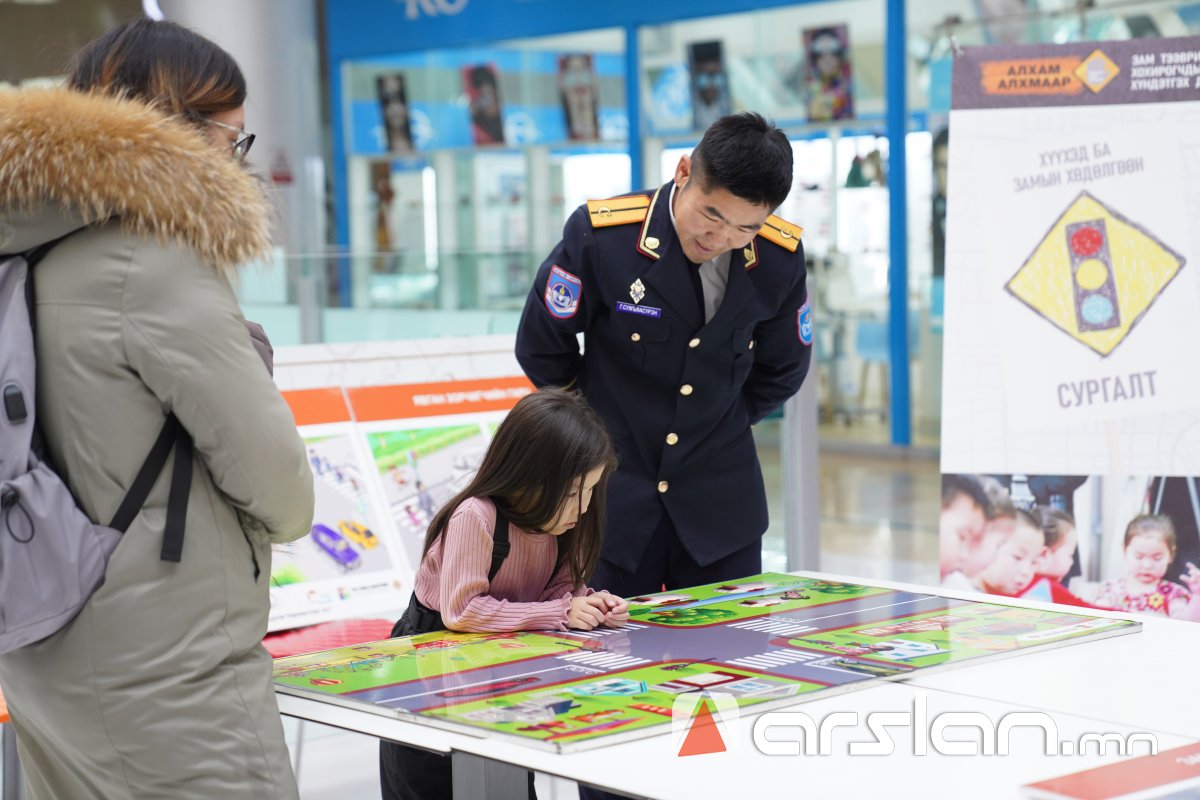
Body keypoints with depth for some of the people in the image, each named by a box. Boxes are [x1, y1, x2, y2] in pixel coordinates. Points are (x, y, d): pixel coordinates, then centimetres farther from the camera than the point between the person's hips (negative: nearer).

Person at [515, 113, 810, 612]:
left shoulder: (781, 257, -6)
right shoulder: (600, 235, -16)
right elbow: (540, 348, -2)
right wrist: (602, 427, 8)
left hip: (720, 505, 3)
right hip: (613, 496, -2)